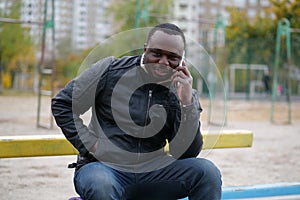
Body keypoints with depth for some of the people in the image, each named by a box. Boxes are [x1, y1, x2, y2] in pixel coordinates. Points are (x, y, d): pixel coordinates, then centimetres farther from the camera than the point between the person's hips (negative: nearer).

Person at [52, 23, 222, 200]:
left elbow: (187, 153, -5)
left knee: (207, 172, -19)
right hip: (104, 166, -2)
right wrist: (90, 144, -6)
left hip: (152, 172, 3)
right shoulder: (111, 70, -1)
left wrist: (187, 104, -16)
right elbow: (63, 105, 4)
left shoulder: (183, 93, 4)